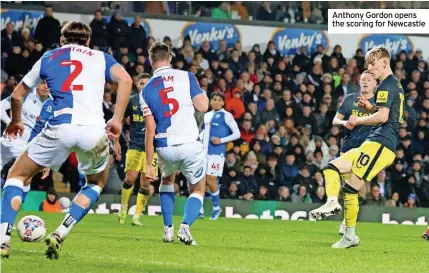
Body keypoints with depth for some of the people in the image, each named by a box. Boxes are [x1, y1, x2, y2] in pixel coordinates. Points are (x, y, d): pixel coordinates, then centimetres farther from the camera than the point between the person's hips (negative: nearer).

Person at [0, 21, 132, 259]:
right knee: (96, 182, 29)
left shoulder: (48, 58, 22)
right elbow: (125, 80, 1)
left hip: (61, 127, -1)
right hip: (95, 130, 1)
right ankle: (59, 236, 11)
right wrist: (117, 120, 4)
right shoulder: (100, 58, 21)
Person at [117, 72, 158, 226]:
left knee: (145, 183, -1)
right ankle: (123, 208, 11)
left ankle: (137, 216, 8)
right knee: (130, 178, -13)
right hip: (134, 146, 0)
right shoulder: (131, 101, 3)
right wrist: (116, 141, 8)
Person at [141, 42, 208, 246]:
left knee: (167, 180, 33)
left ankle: (168, 228, 20)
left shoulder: (147, 90, 5)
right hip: (190, 143, -2)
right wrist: (202, 93, 18)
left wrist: (149, 165, 3)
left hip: (165, 147, 2)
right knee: (198, 190, 16)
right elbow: (202, 106, -6)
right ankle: (185, 226, -11)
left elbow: (150, 131, 1)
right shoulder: (186, 77, 0)